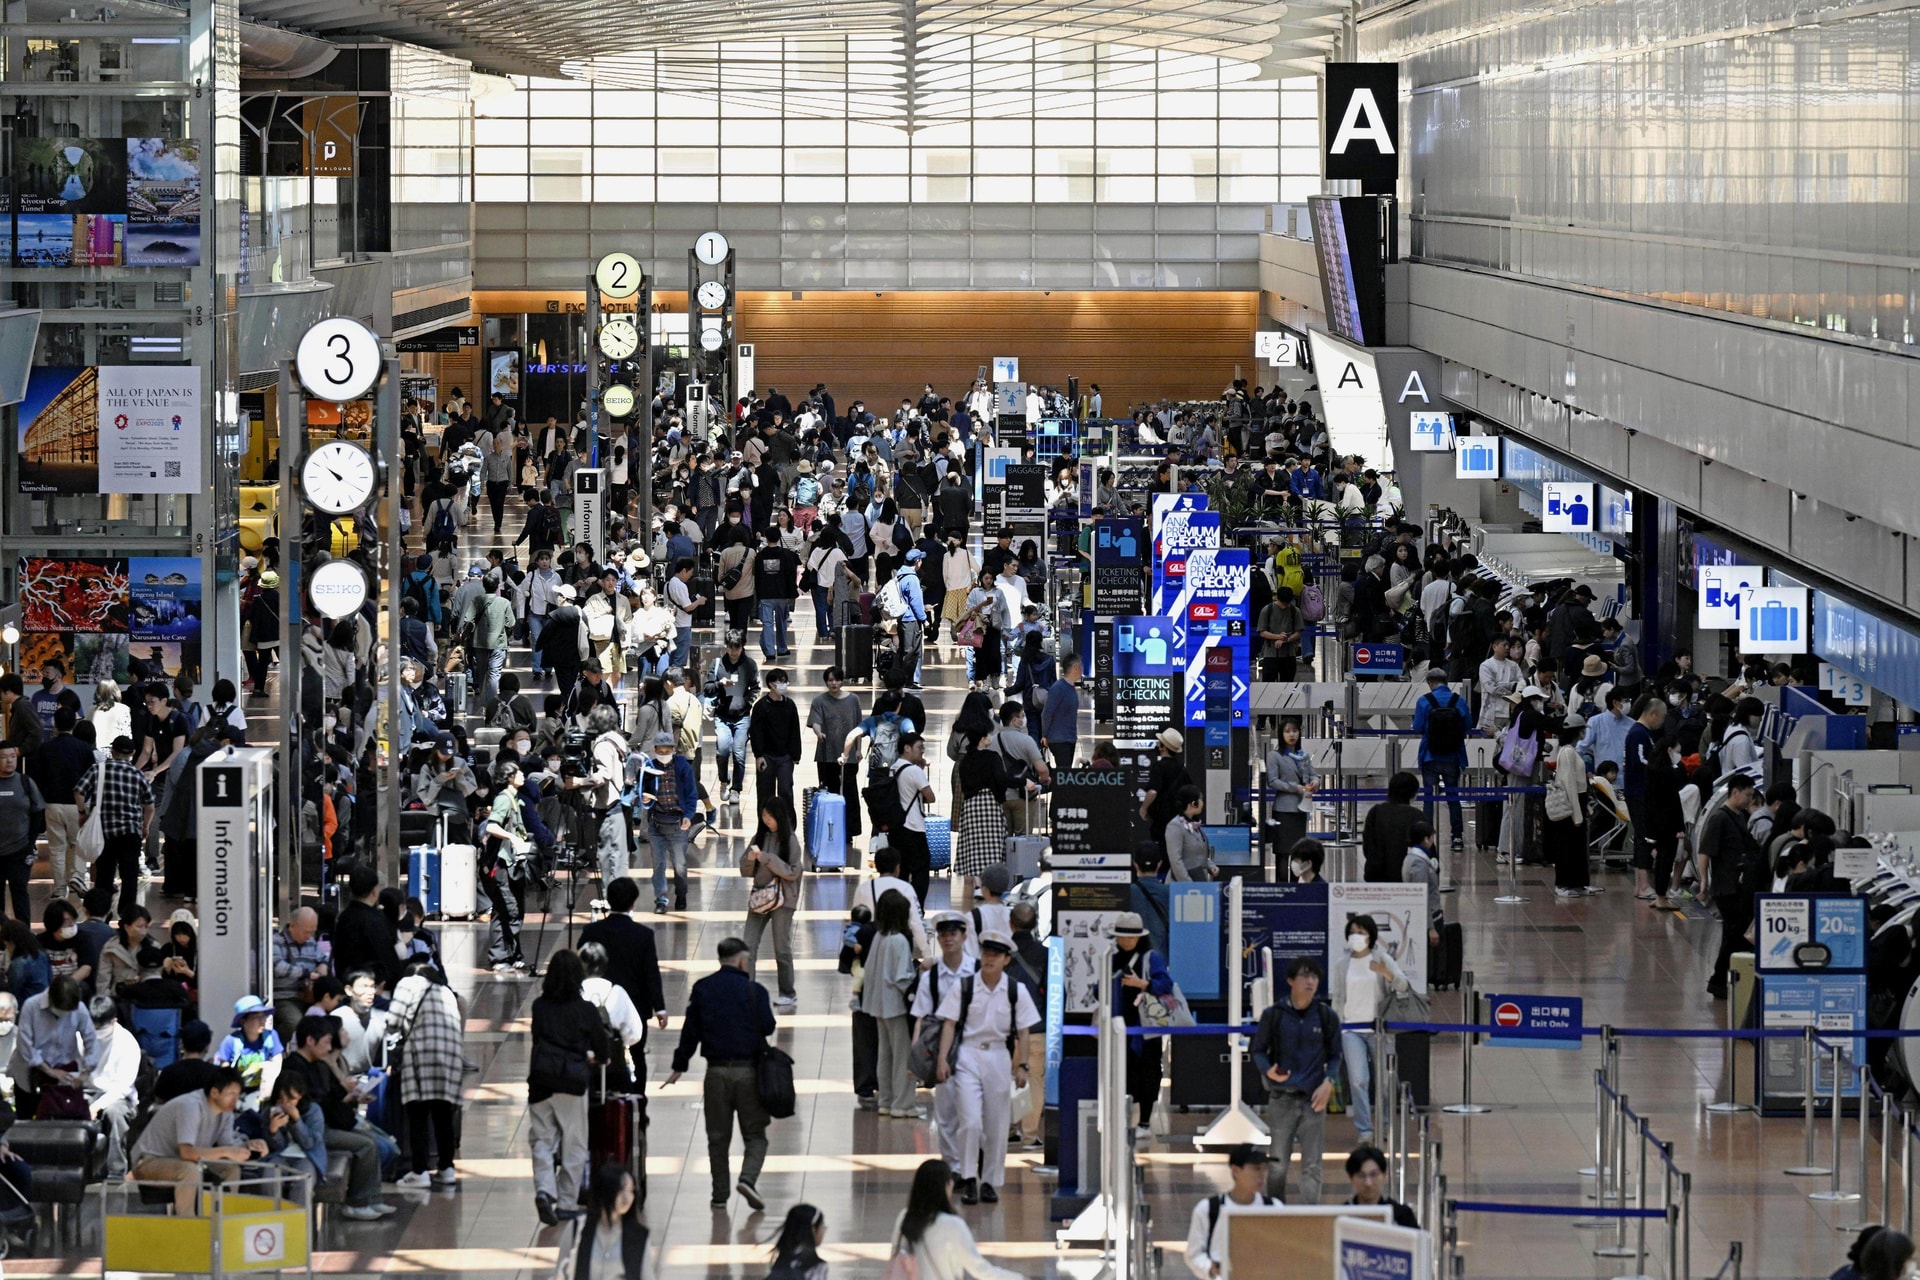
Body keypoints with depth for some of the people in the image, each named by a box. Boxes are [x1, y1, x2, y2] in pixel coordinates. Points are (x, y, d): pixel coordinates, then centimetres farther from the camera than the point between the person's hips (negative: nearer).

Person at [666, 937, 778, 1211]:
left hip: (716, 1072, 2)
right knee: (755, 1134, 6)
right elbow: (767, 1027, -2)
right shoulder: (753, 990, -6)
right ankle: (748, 1178, -18)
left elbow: (690, 1030, 5)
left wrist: (680, 1066, 13)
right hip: (748, 1071, -2)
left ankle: (720, 1194, 12)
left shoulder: (702, 989, 3)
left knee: (718, 1137, 11)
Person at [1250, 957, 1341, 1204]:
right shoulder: (1273, 1015, 2)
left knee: (1311, 1165, -3)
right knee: (1278, 1164, 1)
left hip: (1313, 1099, 1)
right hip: (1281, 1098, -1)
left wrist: (1328, 1082, -5)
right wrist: (1268, 1071, -14)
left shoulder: (1326, 1017, 5)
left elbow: (1334, 1056, 13)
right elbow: (1258, 1050, 7)